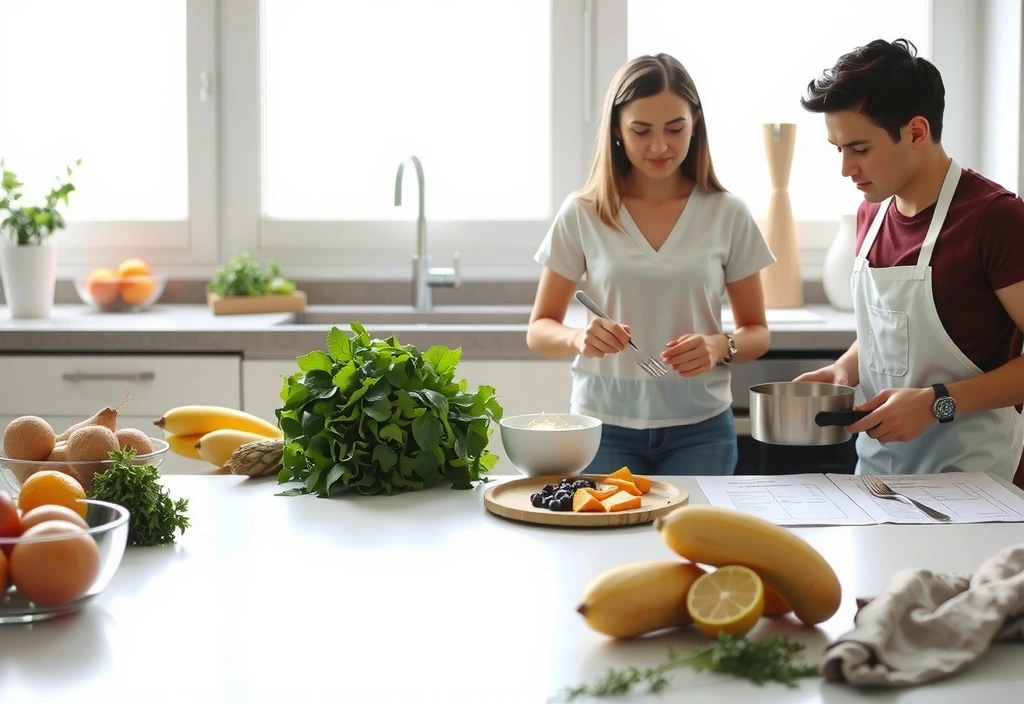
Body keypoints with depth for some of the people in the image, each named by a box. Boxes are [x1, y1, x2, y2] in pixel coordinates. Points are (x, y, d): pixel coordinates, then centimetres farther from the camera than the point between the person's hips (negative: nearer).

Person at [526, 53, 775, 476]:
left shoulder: (727, 215, 0)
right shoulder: (582, 215, -2)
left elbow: (757, 332, 7)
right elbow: (539, 330, 2)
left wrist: (721, 347, -16)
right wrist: (579, 338, -20)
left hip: (698, 427, 1)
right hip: (603, 425, 0)